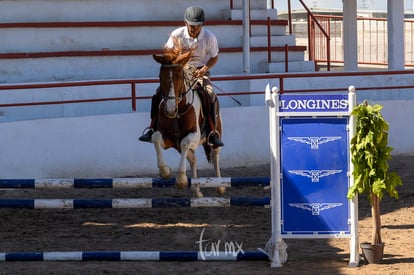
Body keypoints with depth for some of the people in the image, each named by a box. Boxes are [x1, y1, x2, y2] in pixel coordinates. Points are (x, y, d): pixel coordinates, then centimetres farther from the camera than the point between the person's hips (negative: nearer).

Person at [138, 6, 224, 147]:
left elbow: (214, 58, 1)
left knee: (211, 96, -28)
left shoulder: (209, 37, -10)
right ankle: (152, 128, -8)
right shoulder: (177, 34, -9)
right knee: (159, 94, -19)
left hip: (200, 71, -1)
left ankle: (213, 133, -20)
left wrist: (205, 68, -18)